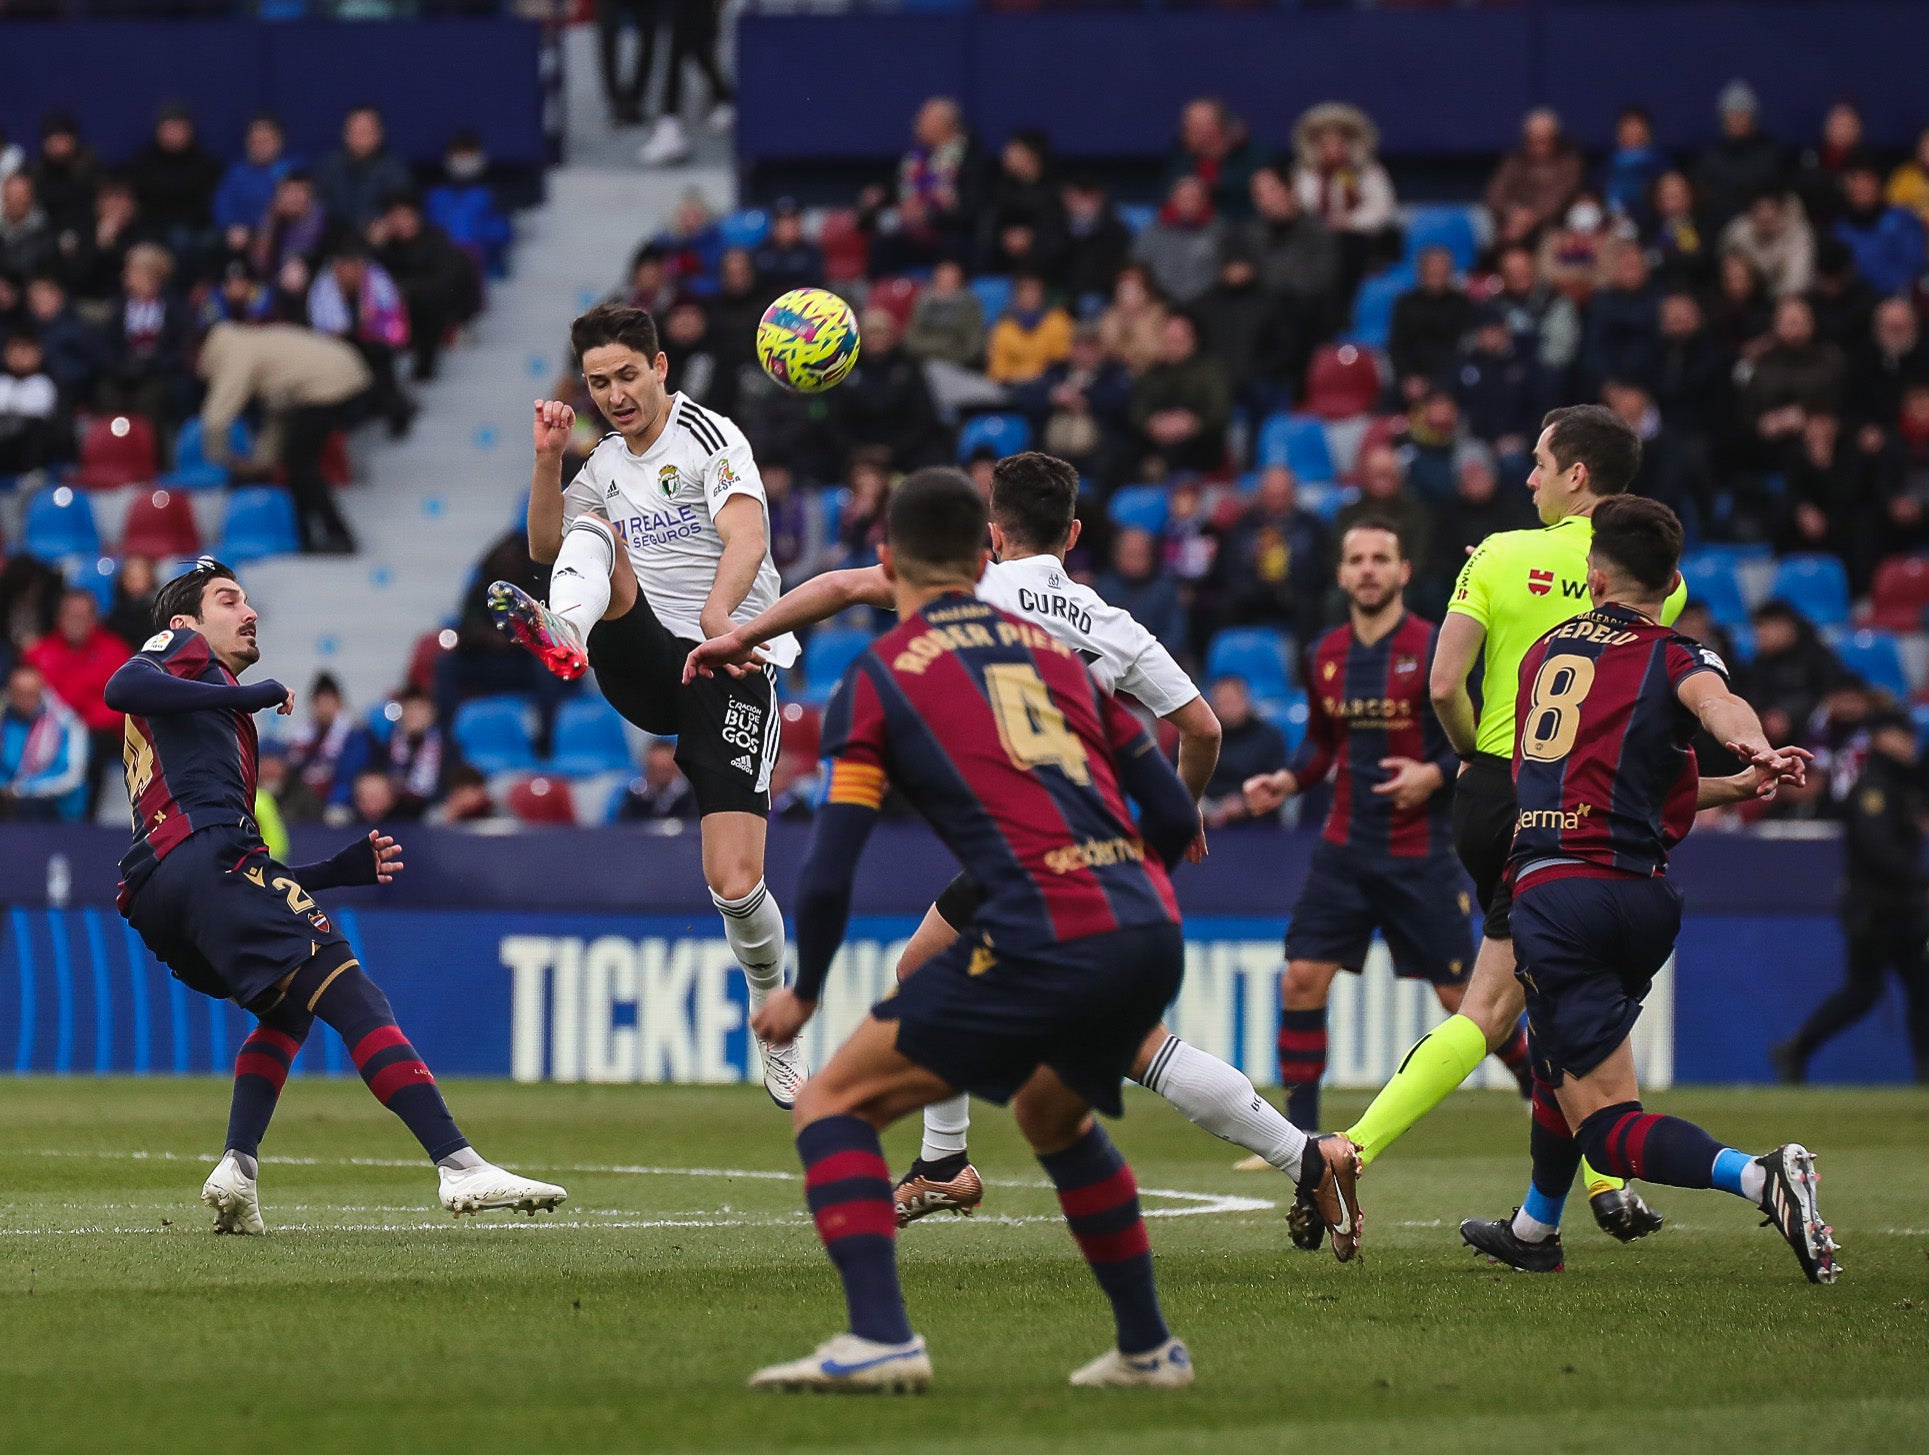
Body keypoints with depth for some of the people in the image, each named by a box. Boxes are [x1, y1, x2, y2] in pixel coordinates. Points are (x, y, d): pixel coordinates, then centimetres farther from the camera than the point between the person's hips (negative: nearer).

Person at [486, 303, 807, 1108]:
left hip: (730, 670, -5)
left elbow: (747, 537, -24)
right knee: (593, 530, -20)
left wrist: (719, 614, -44)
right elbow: (546, 544, 24)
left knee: (734, 883, -13)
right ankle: (561, 635, -51)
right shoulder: (607, 463, 15)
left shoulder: (710, 439, -8)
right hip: (645, 667, 5)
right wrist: (548, 460, 8)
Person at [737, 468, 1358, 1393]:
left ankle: (880, 1339, -14)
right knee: (1049, 1115, 33)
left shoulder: (879, 676, 7)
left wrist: (803, 994, 16)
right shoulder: (1053, 650, 22)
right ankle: (1147, 1348, 35)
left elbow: (829, 871, 0)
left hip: (1042, 942, -6)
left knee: (831, 1105, 3)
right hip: (1151, 934, 6)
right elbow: (1174, 817, 22)